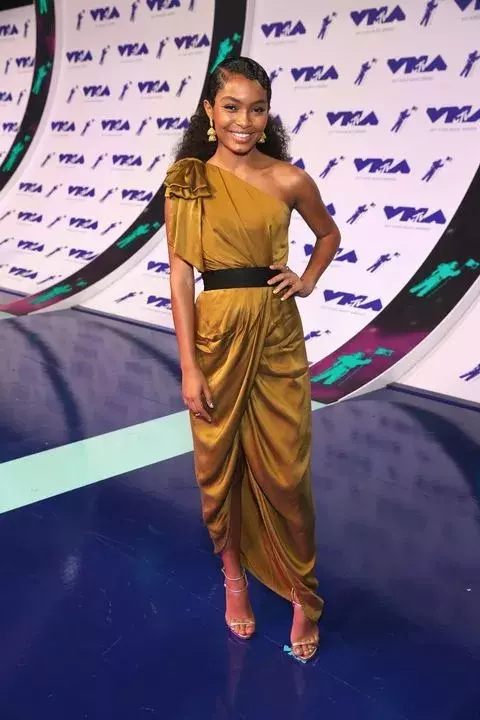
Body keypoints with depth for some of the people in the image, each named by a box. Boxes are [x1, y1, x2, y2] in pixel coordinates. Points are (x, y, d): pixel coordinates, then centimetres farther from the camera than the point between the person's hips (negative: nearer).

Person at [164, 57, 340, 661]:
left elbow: (329, 233, 18)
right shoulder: (187, 181, -4)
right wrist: (189, 368, -8)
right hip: (216, 333, 0)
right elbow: (180, 274, -5)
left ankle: (300, 595, 25)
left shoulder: (288, 180, -2)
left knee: (284, 472, 5)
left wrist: (307, 281, 0)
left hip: (278, 337, 0)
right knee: (220, 465, 12)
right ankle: (234, 576, 36)